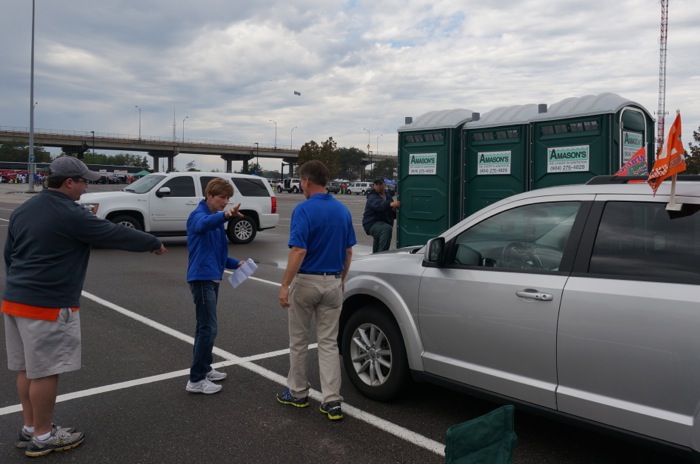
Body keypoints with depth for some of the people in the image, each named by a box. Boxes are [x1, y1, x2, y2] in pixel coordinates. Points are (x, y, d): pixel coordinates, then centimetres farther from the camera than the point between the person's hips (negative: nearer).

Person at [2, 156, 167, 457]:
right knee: (45, 372, 3)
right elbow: (116, 234, -9)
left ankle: (29, 428, 29)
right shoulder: (71, 215, -15)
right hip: (48, 305, -9)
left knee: (27, 369, 17)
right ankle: (42, 437, 15)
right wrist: (154, 243, 5)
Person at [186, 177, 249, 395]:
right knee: (208, 328, -9)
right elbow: (204, 224, -40)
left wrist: (236, 263, 10)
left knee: (205, 326, 16)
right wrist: (225, 215, -57)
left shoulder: (216, 219, 16)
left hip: (211, 278, 9)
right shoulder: (198, 215, -12)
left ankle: (204, 369, 28)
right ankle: (196, 380, -2)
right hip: (202, 278, -9)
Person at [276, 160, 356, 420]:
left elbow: (298, 252, -22)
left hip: (305, 281, -5)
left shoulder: (304, 210, -15)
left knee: (298, 341, 13)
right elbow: (348, 252, 10)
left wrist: (285, 286, -17)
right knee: (328, 342, 7)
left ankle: (298, 393, 27)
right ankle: (332, 401, 3)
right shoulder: (343, 210, 5)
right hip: (332, 282, 5)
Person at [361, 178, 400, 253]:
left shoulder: (388, 196, 9)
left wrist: (394, 211, -11)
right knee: (387, 229, -38)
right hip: (372, 224, -8)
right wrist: (390, 204, -58)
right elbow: (378, 204, -40)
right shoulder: (372, 198, -15)